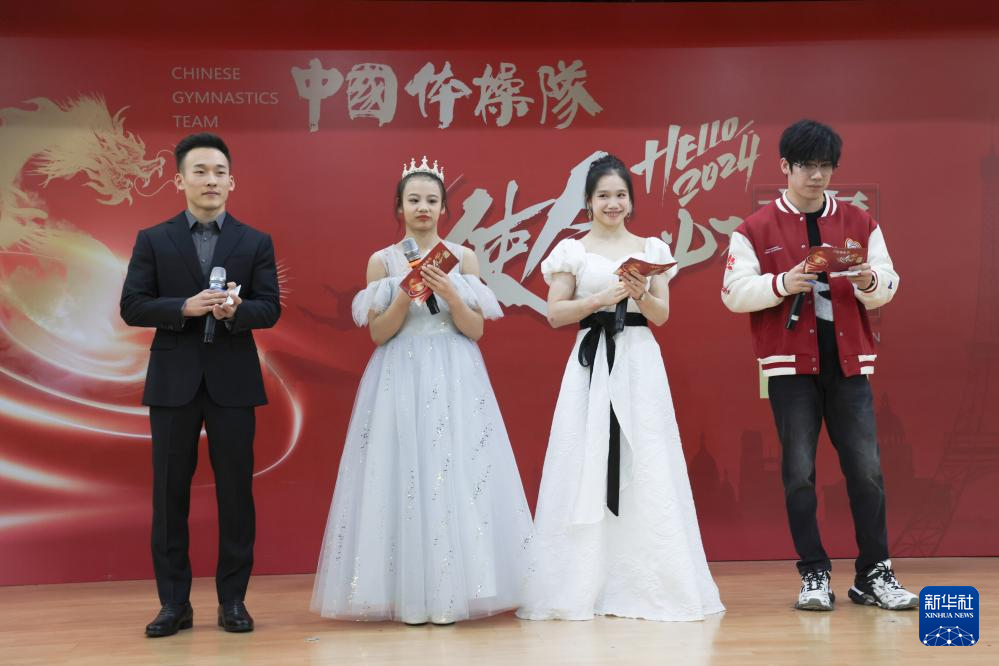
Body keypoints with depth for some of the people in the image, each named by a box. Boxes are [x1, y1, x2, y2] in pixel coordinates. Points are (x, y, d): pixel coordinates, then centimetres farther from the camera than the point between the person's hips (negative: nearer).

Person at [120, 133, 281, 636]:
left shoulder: (256, 242, 7)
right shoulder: (153, 240, 6)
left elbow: (270, 309, 1)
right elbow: (131, 307, -1)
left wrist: (235, 310, -20)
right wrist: (184, 307, -17)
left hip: (233, 381, 0)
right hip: (173, 382, 0)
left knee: (235, 490, 3)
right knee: (169, 492, 3)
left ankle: (232, 600, 13)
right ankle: (174, 603, 13)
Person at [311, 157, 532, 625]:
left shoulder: (463, 258, 6)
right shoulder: (382, 261, 5)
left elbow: (476, 329, 3)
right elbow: (378, 334, 1)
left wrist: (450, 295, -13)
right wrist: (405, 296, -12)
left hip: (455, 380, 1)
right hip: (401, 380, 0)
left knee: (455, 475, -3)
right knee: (403, 477, -3)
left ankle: (452, 592, 5)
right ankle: (409, 595, 5)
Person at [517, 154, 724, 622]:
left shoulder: (651, 249, 11)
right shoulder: (572, 251, 6)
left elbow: (662, 315, 7)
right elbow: (555, 313, 0)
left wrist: (641, 295, -12)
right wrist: (601, 298, -13)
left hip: (640, 362, 1)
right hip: (591, 362, -1)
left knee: (646, 466, -2)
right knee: (585, 464, -4)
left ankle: (646, 581, 6)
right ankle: (585, 581, 3)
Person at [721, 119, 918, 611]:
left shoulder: (859, 224, 10)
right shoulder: (756, 229, 3)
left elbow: (889, 285, 8)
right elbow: (734, 293, -4)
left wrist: (870, 283, -15)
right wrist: (781, 284, -19)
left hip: (849, 363, 2)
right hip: (790, 366, -2)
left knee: (867, 469, 0)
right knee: (799, 473, 0)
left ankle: (874, 575, 10)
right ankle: (814, 576, 9)